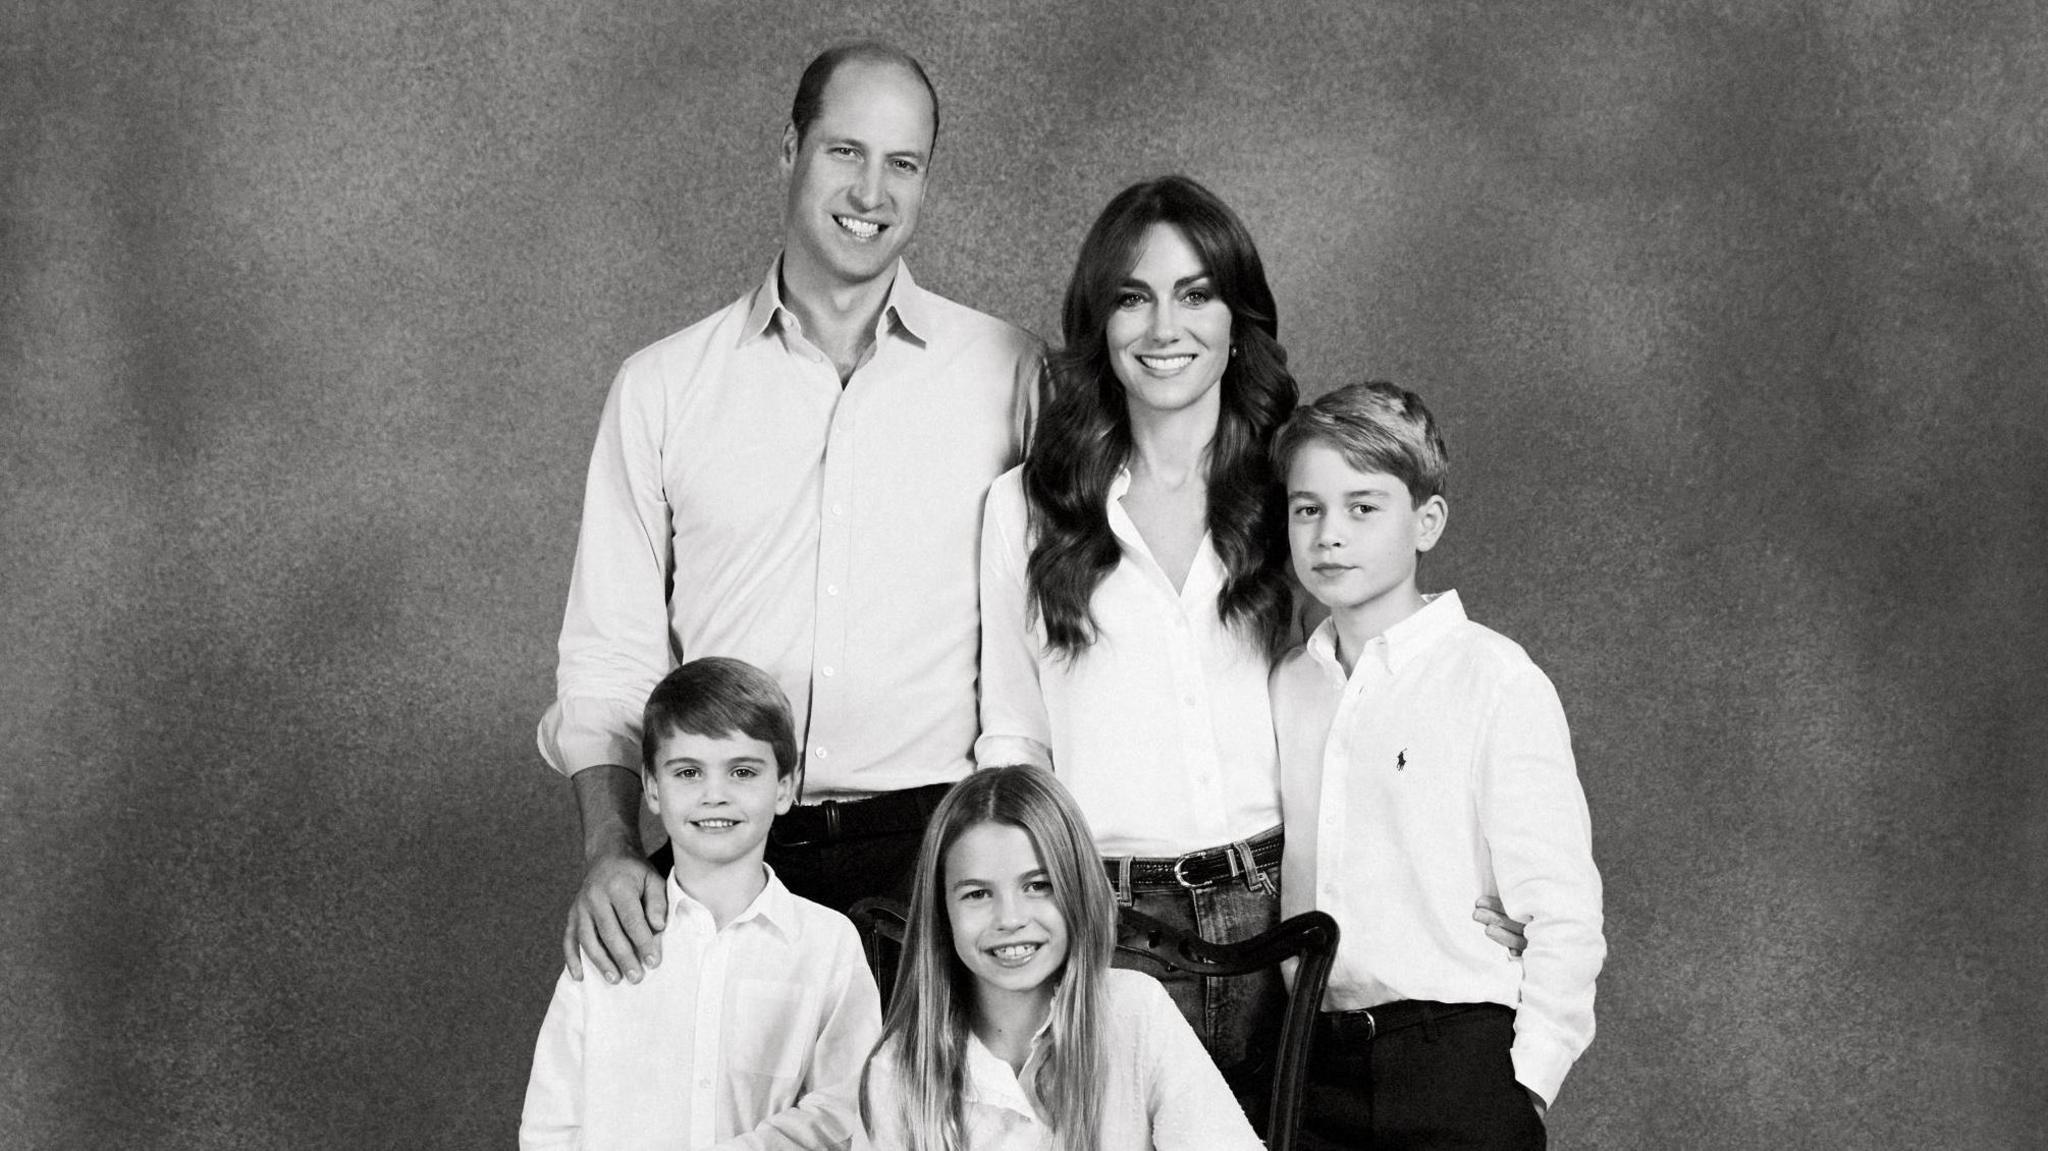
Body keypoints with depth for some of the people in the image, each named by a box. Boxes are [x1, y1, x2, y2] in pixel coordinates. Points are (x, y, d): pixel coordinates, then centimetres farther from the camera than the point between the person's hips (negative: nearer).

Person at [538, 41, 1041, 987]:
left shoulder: (1005, 372, 6)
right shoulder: (661, 387, 9)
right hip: (726, 863, 1)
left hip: (940, 862, 0)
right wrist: (610, 847, -6)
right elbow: (608, 657, 9)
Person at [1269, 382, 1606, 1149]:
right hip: (1315, 1066, 4)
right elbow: (1279, 885, 11)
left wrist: (1528, 1079, -10)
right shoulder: (1285, 688, 9)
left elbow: (1563, 913, -8)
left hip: (1457, 1061, -4)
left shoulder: (1495, 681, -6)